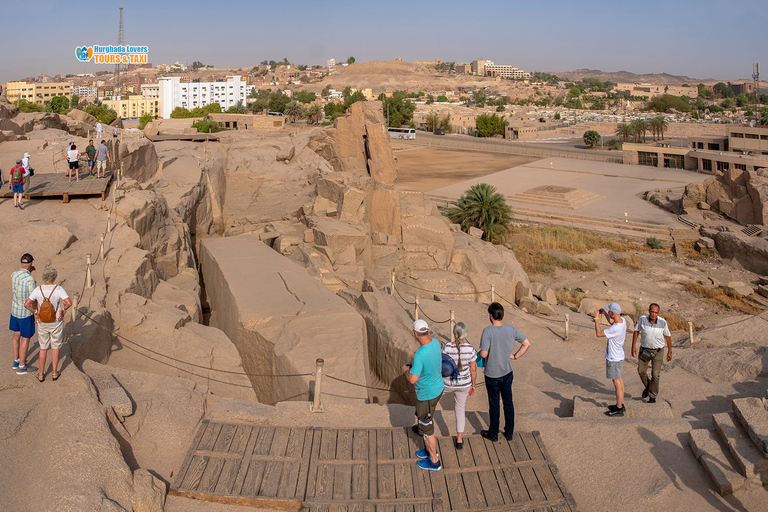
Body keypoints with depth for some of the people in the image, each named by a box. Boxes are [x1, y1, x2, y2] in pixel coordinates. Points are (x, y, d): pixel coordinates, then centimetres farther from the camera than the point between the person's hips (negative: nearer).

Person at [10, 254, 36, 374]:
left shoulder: (13, 275, -7)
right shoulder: (31, 280, -29)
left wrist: (28, 272, 8)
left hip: (15, 309, 7)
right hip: (26, 312, -7)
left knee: (17, 335, 22)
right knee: (26, 338, 7)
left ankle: (16, 361, 37)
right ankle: (21, 366, 17)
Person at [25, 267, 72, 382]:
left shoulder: (38, 290, -10)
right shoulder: (58, 289, -18)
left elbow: (26, 304, -12)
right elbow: (69, 303, -28)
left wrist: (36, 313, 1)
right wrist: (62, 310, -9)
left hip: (42, 323, 2)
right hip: (56, 323, -2)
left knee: (43, 349, 15)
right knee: (55, 348, 14)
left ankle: (41, 375, 22)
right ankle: (54, 373, 22)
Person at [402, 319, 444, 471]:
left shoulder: (420, 355, -34)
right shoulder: (435, 343, -7)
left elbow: (413, 379, -29)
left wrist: (406, 371, -10)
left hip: (427, 395, -9)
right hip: (438, 388, 9)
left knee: (427, 429, 11)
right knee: (423, 419, 29)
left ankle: (434, 461, 28)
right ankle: (430, 450, 46)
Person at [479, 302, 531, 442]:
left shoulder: (488, 331, -22)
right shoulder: (511, 330, -7)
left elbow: (483, 354, -25)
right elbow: (527, 343, 1)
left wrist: (481, 351, -3)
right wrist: (515, 356, 6)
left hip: (492, 374, -4)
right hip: (507, 372, 4)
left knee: (494, 404, 11)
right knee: (508, 402, 17)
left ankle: (493, 433, 25)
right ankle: (509, 432, 28)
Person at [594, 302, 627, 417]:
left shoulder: (616, 329, -32)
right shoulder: (622, 321, -4)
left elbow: (599, 334, -29)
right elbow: (612, 322, 20)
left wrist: (597, 318, -22)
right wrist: (605, 313, 7)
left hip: (614, 359, -10)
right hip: (619, 356, 10)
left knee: (617, 382, 2)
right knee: (619, 379, 20)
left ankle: (619, 409, 14)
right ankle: (621, 404, 34)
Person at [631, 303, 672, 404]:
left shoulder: (662, 322, -17)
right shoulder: (642, 319, -16)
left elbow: (668, 336, -3)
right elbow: (636, 331, 0)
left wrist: (669, 351, 1)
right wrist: (633, 346, -1)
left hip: (658, 351, -2)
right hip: (644, 349, 2)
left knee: (655, 374, 2)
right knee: (641, 371, 13)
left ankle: (652, 396, 19)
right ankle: (647, 387, 41)